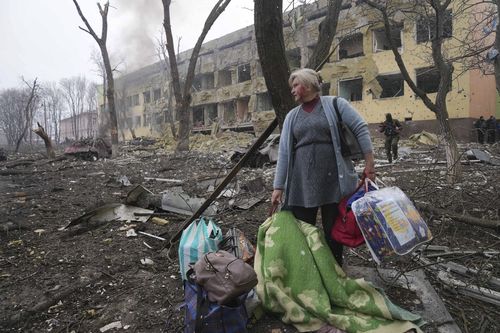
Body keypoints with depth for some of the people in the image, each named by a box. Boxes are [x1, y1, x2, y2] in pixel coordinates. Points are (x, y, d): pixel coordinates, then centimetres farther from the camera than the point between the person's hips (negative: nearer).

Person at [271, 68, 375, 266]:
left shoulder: (335, 104, 4)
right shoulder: (292, 116, 13)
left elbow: (360, 129, 0)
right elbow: (284, 152, 7)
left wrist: (369, 163, -8)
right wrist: (278, 186, 2)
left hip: (333, 181, -3)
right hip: (301, 184, 3)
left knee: (333, 232, 8)